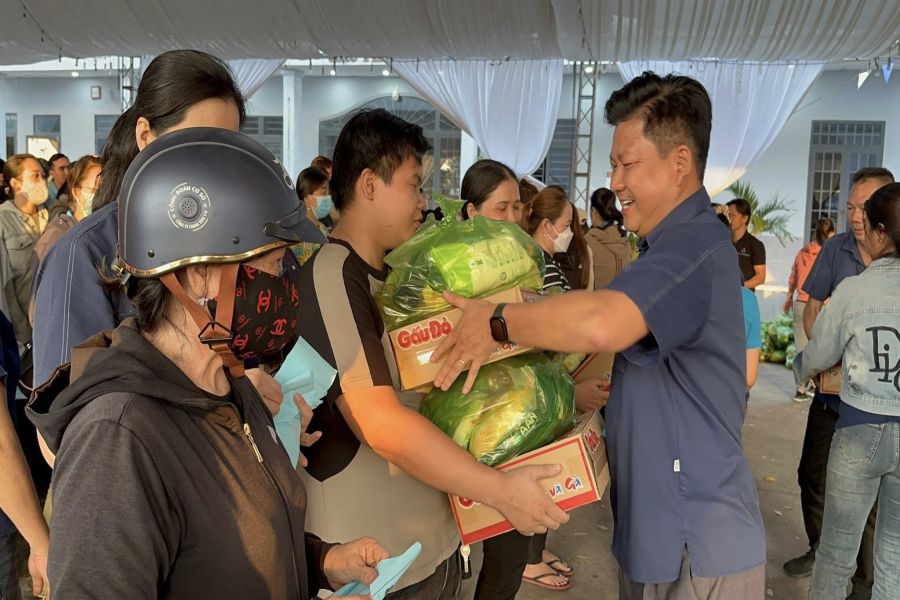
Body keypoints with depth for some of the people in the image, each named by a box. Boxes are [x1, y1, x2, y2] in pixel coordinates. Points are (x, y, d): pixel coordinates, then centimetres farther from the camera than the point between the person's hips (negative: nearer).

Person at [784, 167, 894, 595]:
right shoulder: (835, 248, -3)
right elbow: (813, 306, 6)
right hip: (832, 389, 3)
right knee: (812, 474, 15)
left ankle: (866, 579, 29)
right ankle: (820, 549, 39)